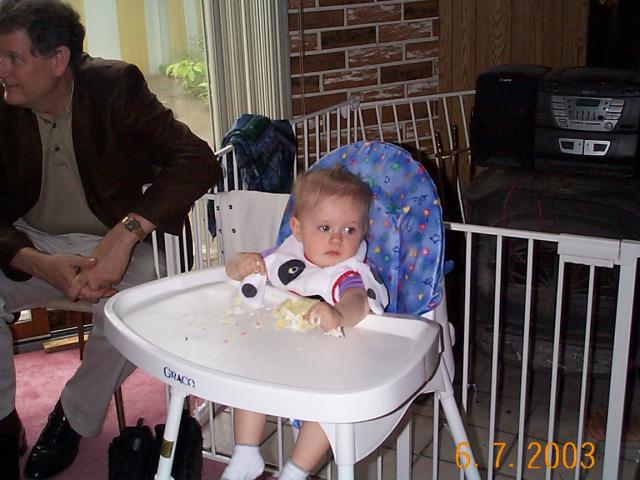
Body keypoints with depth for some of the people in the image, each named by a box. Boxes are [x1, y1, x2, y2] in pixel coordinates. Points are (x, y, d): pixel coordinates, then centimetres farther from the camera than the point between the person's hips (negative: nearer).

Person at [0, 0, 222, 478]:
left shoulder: (114, 86, -16)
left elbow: (198, 161, -24)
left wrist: (127, 232, -35)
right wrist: (41, 265, -30)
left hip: (110, 243, -2)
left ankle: (72, 419, 0)